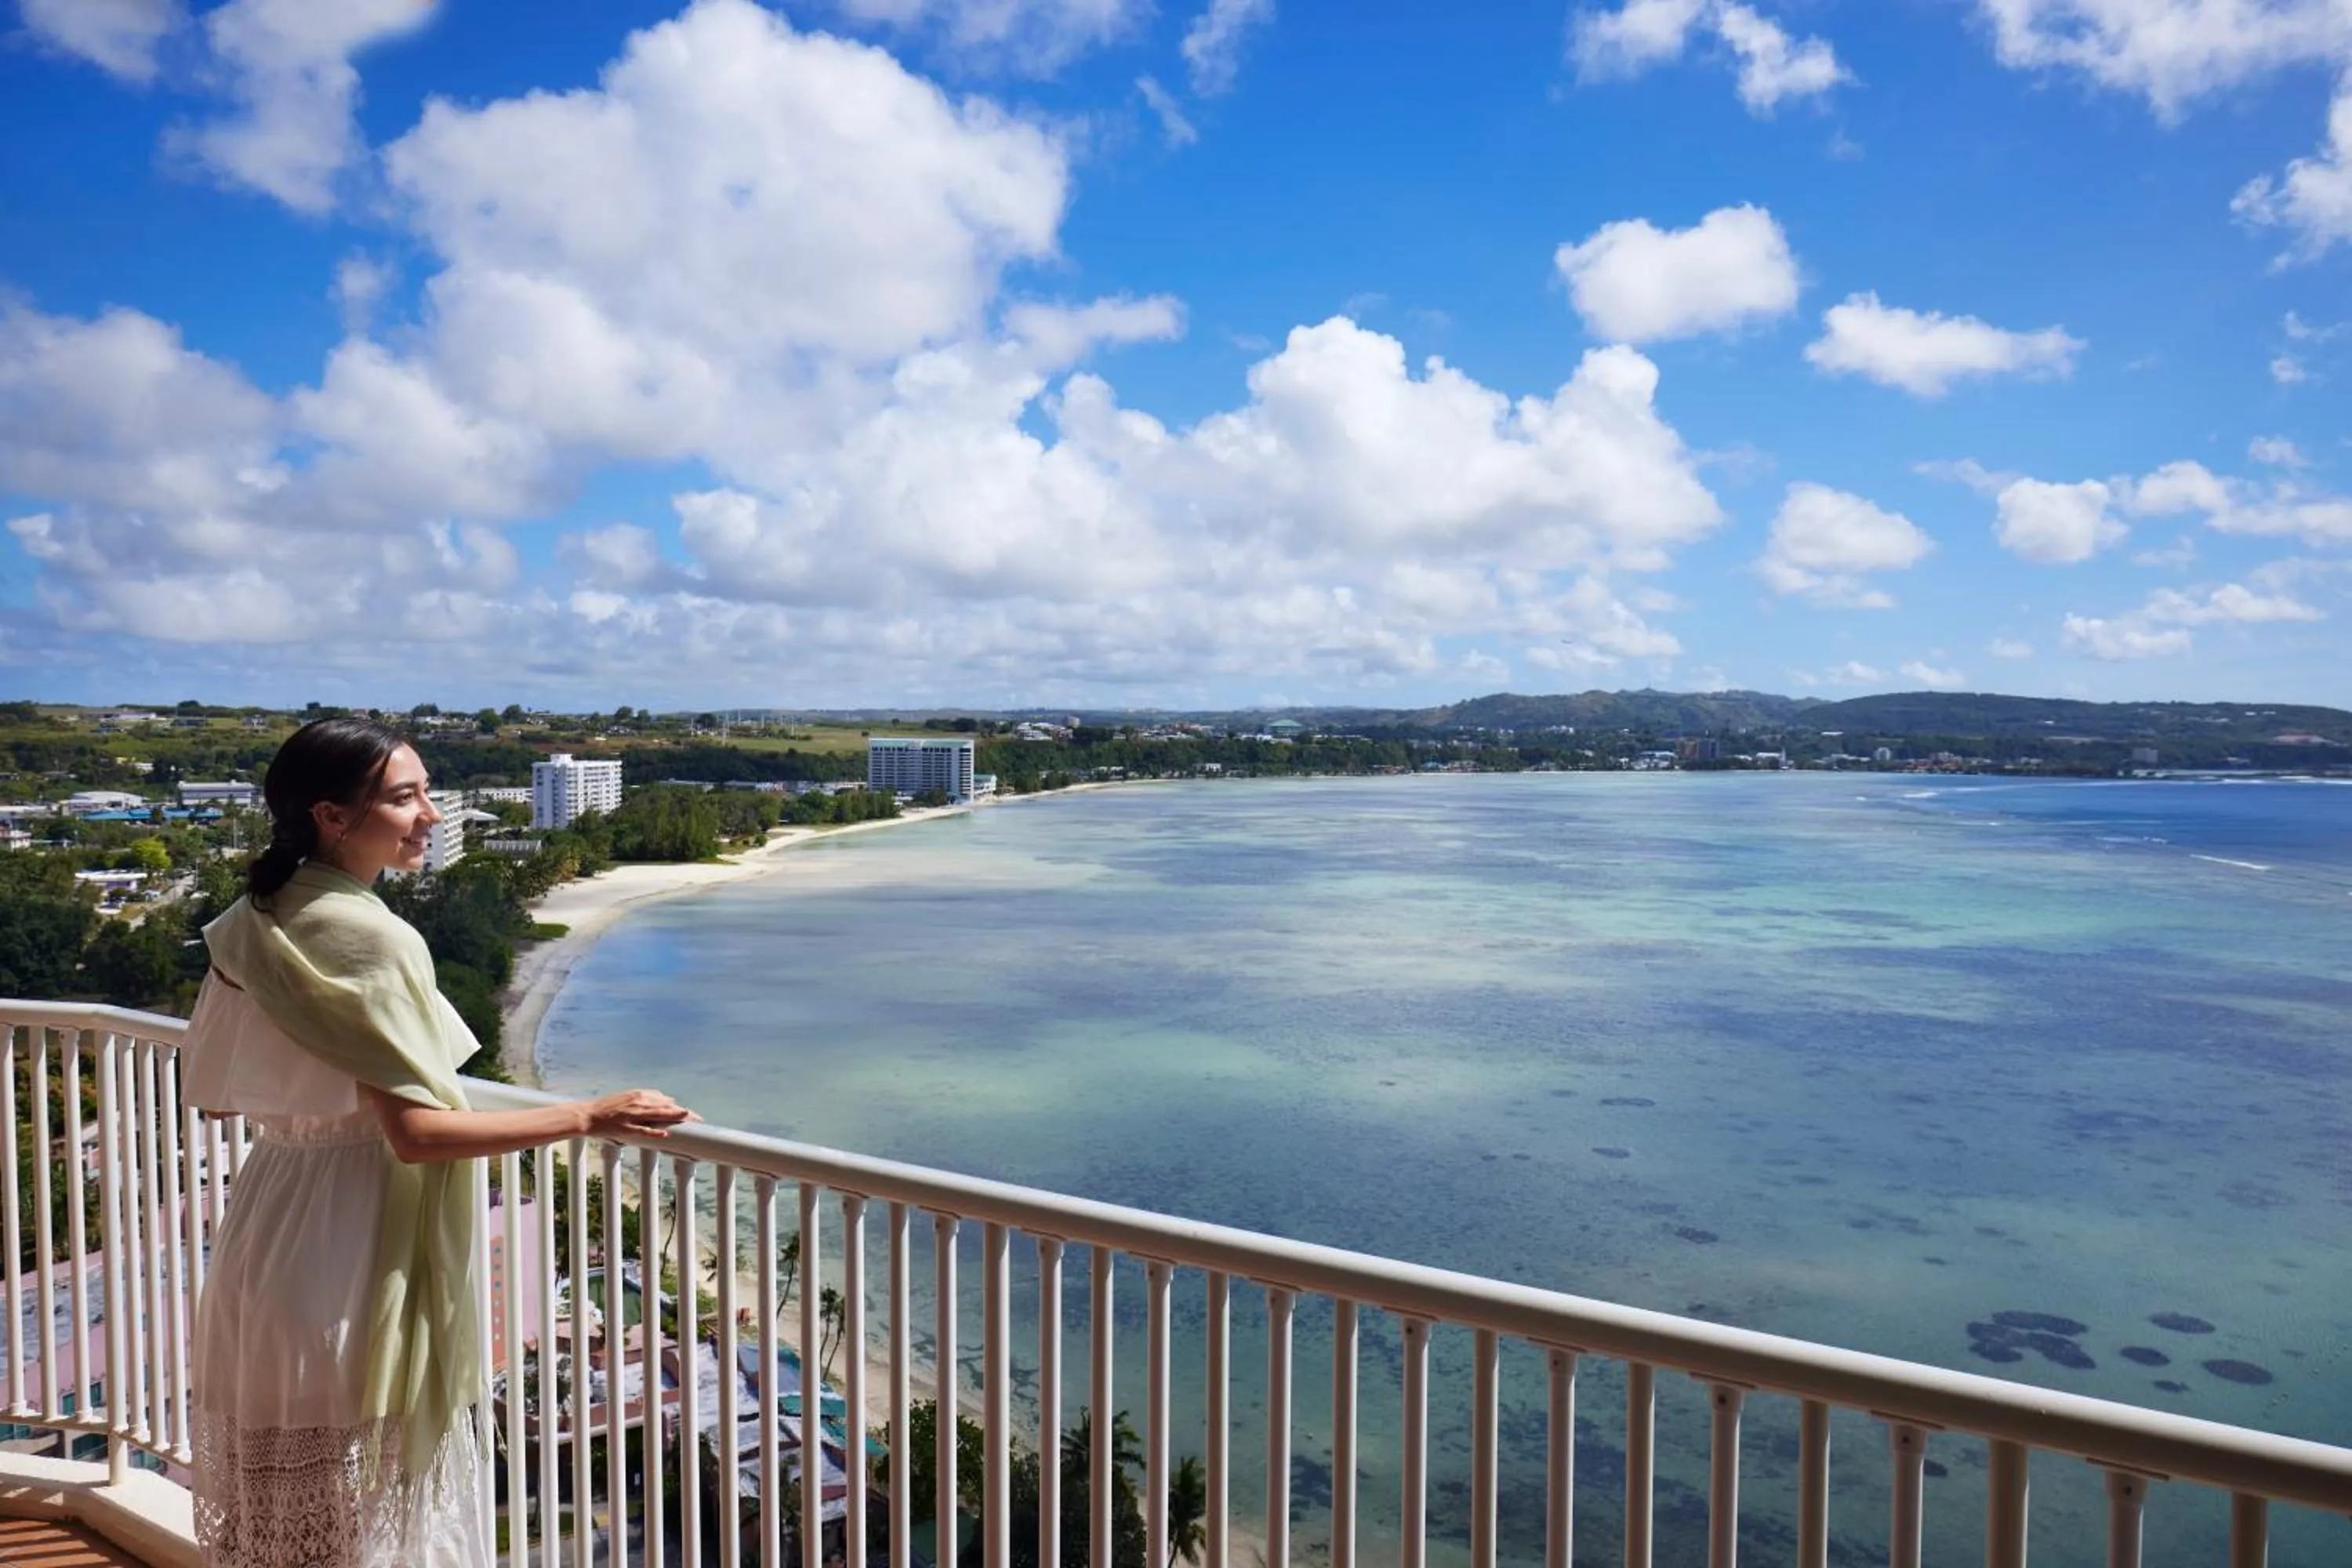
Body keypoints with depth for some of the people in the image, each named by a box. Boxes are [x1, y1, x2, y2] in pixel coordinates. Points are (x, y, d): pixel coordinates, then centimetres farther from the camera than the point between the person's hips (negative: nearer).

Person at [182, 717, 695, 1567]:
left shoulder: (251, 925, 4)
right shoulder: (371, 936, -21)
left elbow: (211, 1085, 14)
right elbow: (415, 1133, -24)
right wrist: (589, 1116, -20)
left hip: (263, 1234, 8)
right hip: (350, 1259, -8)